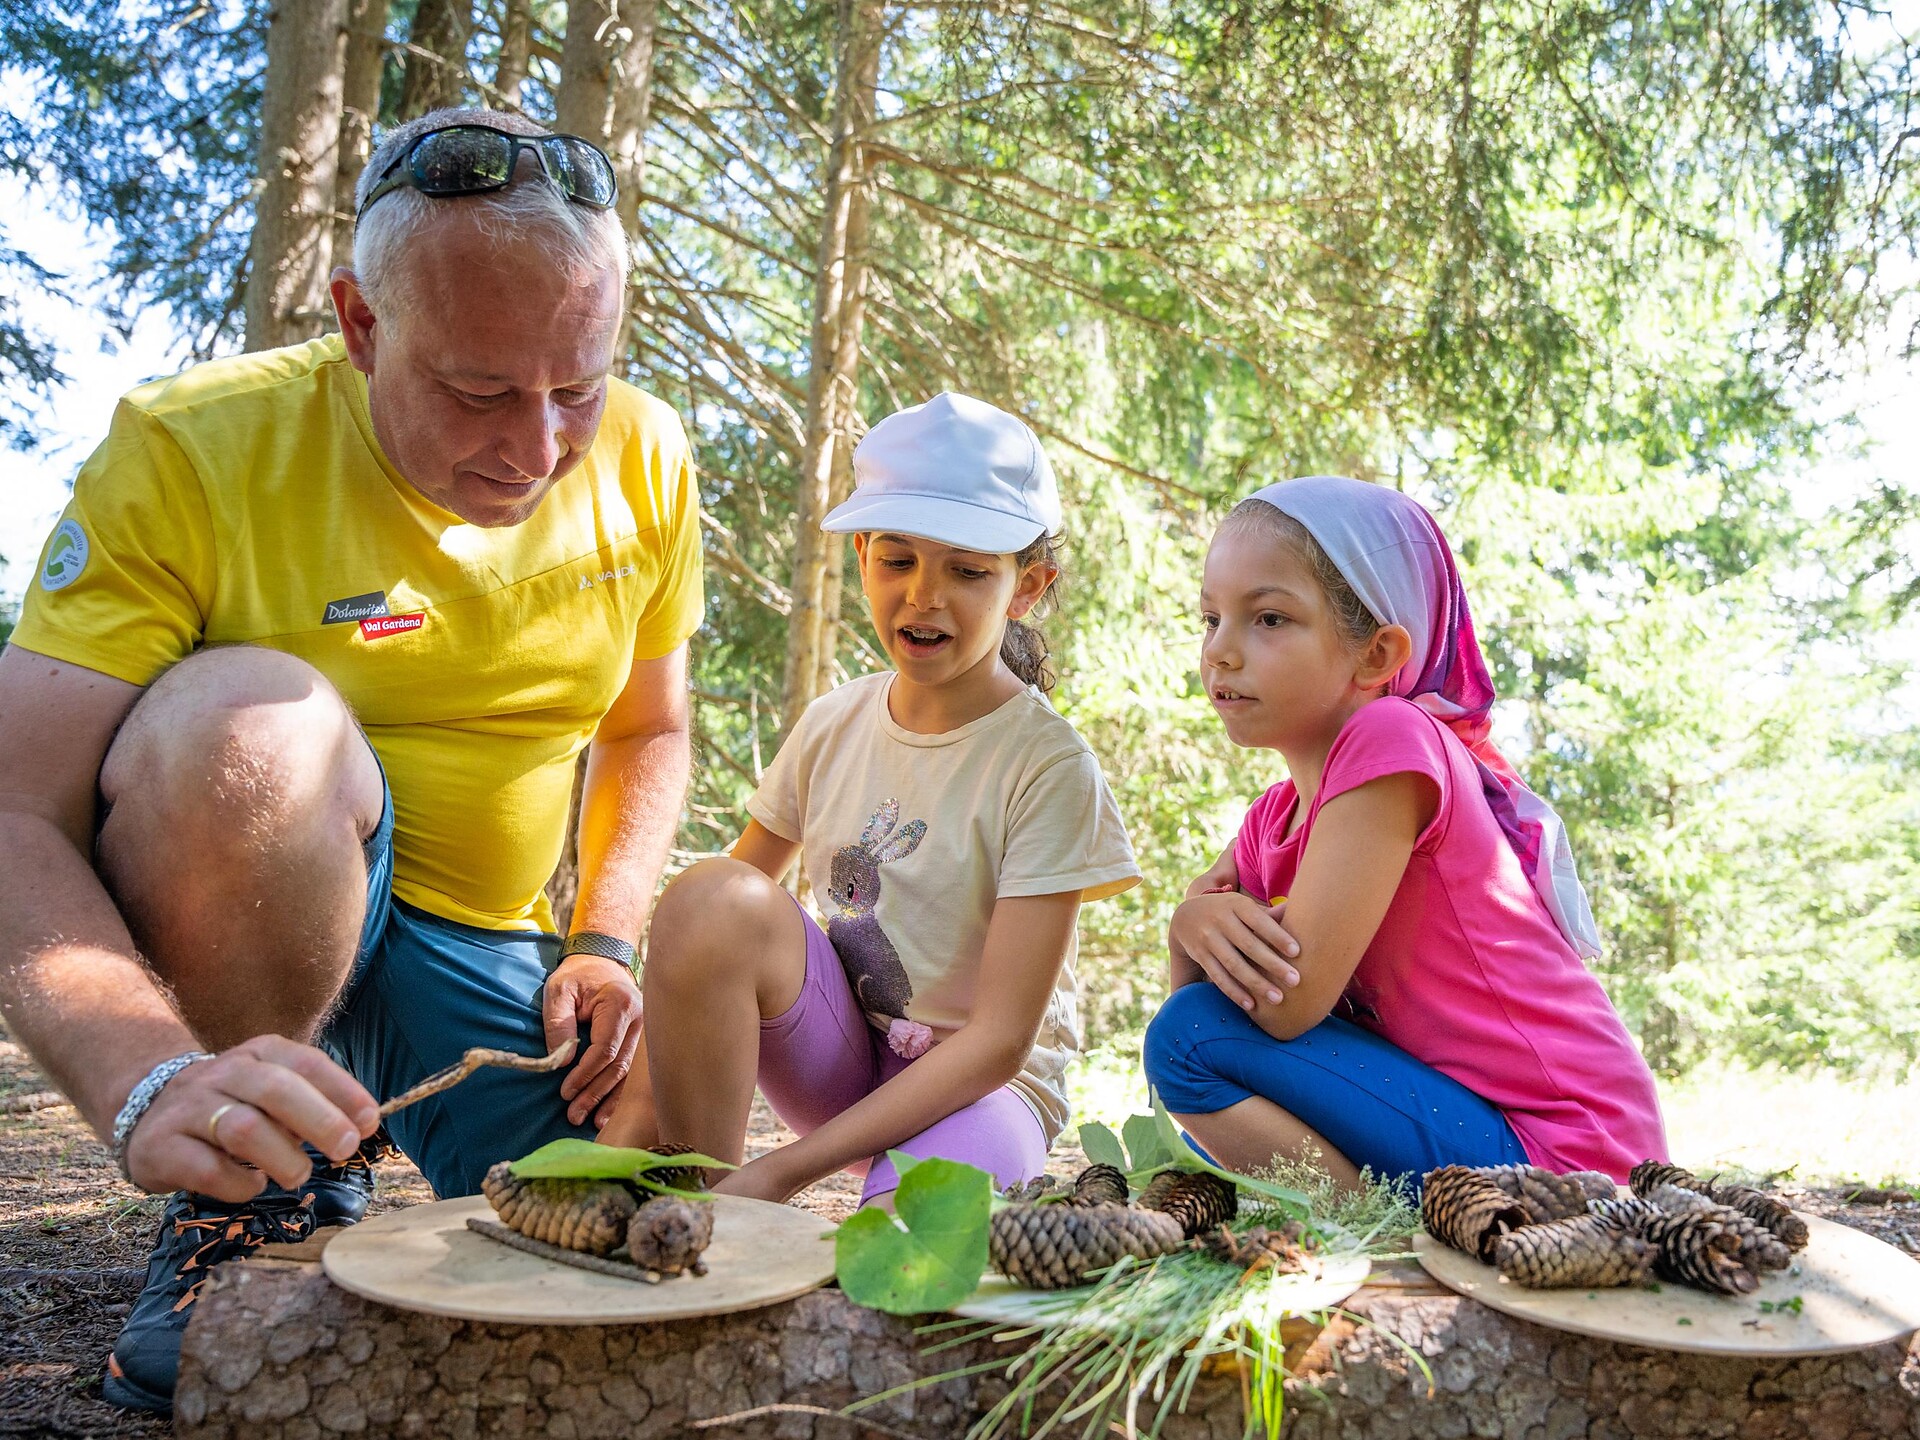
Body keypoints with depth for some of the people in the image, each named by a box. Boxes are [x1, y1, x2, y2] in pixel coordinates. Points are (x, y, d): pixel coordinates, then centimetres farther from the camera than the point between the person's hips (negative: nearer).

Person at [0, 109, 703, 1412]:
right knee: (250, 721, -36)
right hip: (270, 909, -4)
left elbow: (649, 731, 8)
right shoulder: (190, 450, -21)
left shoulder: (643, 460, -6)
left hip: (490, 949, 4)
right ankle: (258, 1200, -12)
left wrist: (606, 942, -8)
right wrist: (152, 1083, -43)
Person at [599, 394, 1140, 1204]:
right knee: (708, 897, -26)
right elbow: (710, 932, 6)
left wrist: (783, 1171, -25)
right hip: (840, 1055, 4)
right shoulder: (833, 727, -2)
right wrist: (645, 1088, -11)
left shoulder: (1048, 766, -17)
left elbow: (1000, 1038, -20)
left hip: (976, 1081, -4)